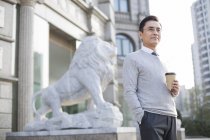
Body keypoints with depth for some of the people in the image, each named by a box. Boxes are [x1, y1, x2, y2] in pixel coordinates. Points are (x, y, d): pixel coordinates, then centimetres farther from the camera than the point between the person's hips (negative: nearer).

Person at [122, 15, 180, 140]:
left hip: (171, 117, 6)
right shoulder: (133, 58, 2)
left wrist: (175, 90, 4)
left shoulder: (162, 62, 21)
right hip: (151, 117, -6)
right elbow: (129, 91, -8)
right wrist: (142, 117, -17)